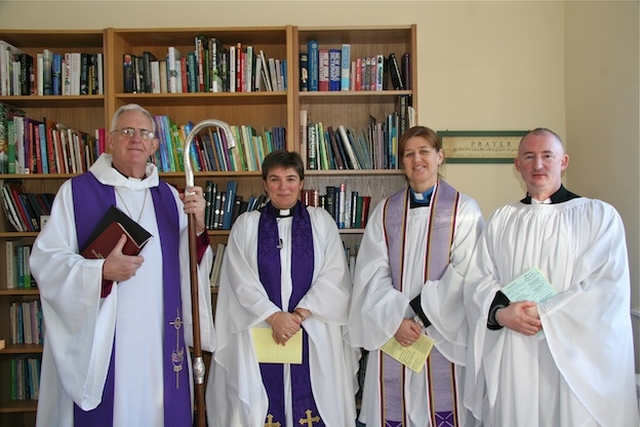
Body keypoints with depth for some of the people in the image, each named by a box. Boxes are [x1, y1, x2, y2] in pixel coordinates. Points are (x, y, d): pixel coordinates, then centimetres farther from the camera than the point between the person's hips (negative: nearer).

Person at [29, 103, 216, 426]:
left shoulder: (169, 197, 10)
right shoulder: (76, 191, -1)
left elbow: (189, 265, 6)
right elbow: (45, 260, -6)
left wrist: (197, 225, -12)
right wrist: (102, 271, -21)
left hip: (160, 339, 3)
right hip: (98, 337, -3)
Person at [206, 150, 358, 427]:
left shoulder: (321, 221, 6)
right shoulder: (246, 224, 6)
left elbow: (333, 276, -2)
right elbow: (242, 281, -1)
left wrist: (299, 315, -13)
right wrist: (274, 316, -13)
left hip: (313, 335, 0)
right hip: (260, 332, 0)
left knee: (310, 402, 1)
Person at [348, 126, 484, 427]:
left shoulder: (463, 209, 0)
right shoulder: (385, 211, 9)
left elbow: (465, 274, -7)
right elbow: (373, 273, 2)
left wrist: (420, 312, -11)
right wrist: (396, 320, -10)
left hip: (444, 335, -2)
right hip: (392, 333, 3)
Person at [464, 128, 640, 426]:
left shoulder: (599, 215, 2)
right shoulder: (500, 220, 11)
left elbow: (609, 289, -8)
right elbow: (479, 281, 5)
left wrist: (544, 314, -15)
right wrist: (501, 312, -14)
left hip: (575, 359, -2)